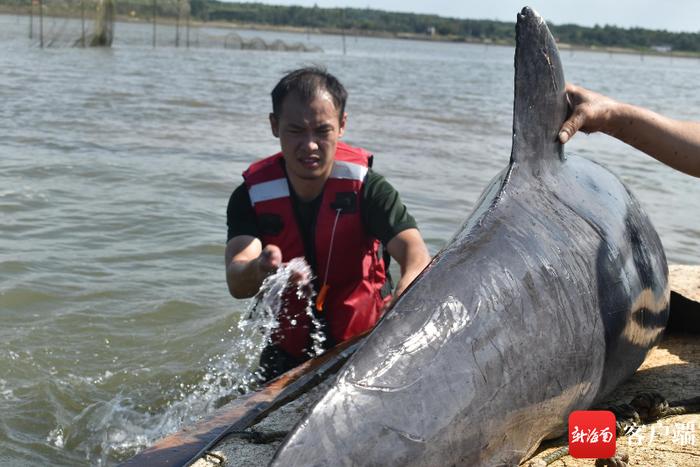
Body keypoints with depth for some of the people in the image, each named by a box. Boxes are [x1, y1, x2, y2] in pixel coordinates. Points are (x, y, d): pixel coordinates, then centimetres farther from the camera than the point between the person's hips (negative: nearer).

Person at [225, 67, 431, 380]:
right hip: (288, 357, 2)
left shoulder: (366, 187, -13)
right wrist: (259, 271, -49)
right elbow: (236, 283, -24)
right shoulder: (252, 196, -9)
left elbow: (415, 252, -28)